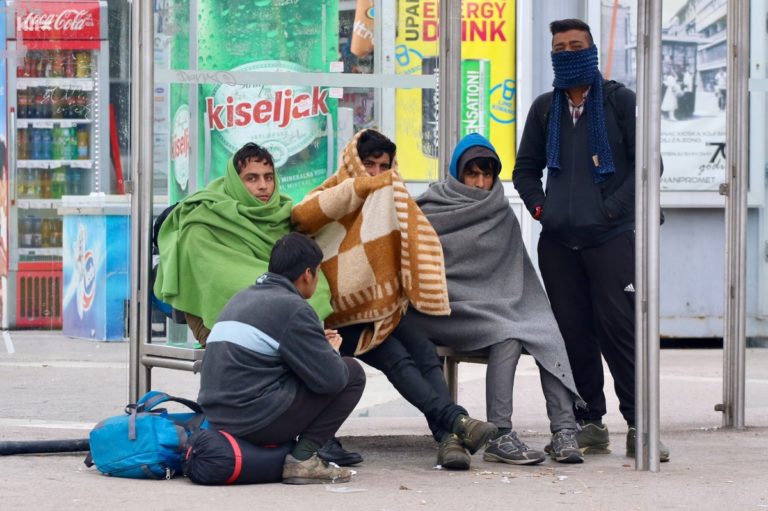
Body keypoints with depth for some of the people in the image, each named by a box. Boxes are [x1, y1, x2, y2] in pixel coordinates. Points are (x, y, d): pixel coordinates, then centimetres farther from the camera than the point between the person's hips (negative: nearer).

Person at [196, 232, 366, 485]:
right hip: (258, 421, -9)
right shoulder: (293, 308, -10)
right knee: (353, 373, 4)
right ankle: (303, 458, -2)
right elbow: (330, 379, -11)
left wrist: (318, 343, 23)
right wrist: (332, 351, 12)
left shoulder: (241, 298, 17)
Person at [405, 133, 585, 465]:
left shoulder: (502, 215, 17)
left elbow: (519, 275, 20)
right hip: (454, 311, -5)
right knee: (507, 336, -32)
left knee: (548, 334, -24)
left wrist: (531, 310, 5)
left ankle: (564, 432, -31)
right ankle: (499, 437, -35)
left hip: (499, 307, 5)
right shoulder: (433, 210, 3)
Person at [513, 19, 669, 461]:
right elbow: (526, 170, 23)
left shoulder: (620, 102, 1)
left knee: (620, 329, -8)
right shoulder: (545, 109, 13)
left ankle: (639, 426, -4)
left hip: (611, 238, -4)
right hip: (558, 242, 4)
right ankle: (590, 425, 11)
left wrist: (611, 209, -9)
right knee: (573, 334, 4)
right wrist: (540, 208, 7)